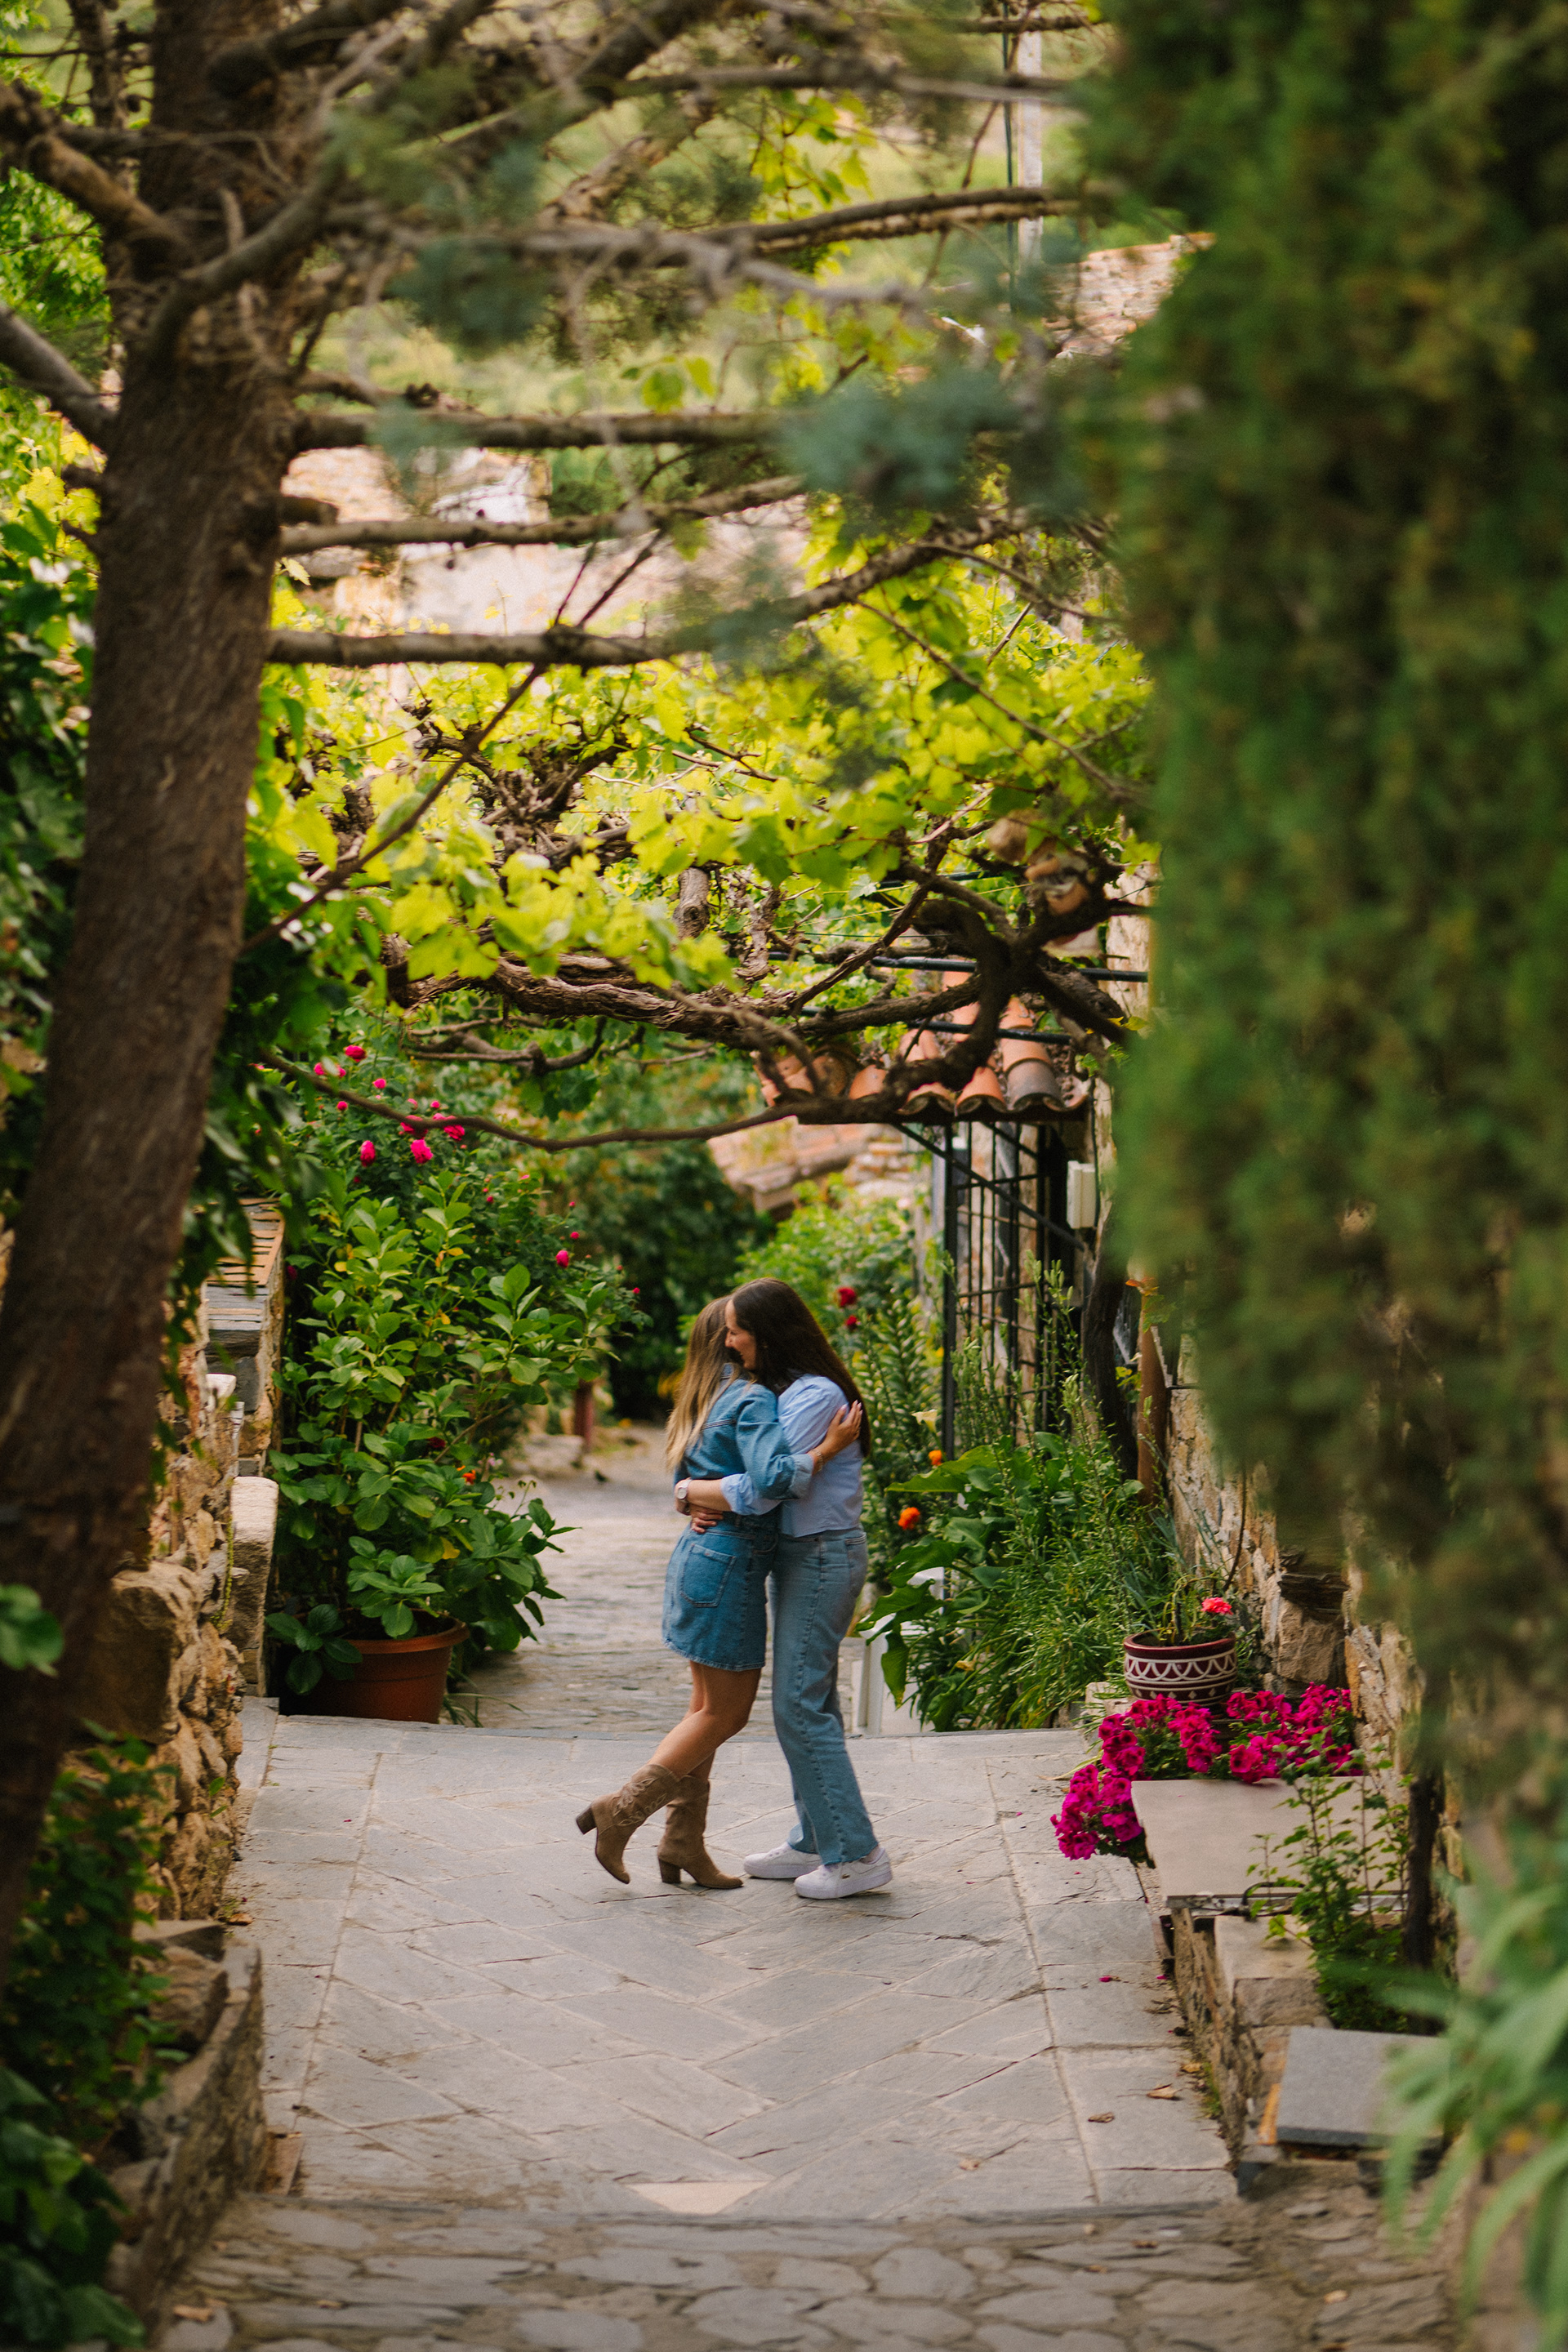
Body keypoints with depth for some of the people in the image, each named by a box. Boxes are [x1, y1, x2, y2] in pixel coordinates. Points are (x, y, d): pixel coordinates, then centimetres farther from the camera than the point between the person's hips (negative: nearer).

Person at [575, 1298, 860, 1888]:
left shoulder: (706, 1403, 15)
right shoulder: (753, 1401, -13)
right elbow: (772, 1479, -27)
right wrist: (830, 1446, -21)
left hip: (701, 1552, 9)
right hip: (728, 1563, -9)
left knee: (710, 1707, 13)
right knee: (724, 1712, -1)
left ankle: (683, 1843, 16)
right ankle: (621, 1812, -1)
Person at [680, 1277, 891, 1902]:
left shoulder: (814, 1396, -19)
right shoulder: (783, 1390, 13)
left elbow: (764, 1486, -25)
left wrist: (689, 1491, -10)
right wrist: (712, 1504, -5)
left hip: (823, 1557, -10)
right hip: (799, 1556, 10)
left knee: (800, 1705, -9)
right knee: (808, 1703, 14)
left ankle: (856, 1853, -5)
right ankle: (815, 1842, 22)